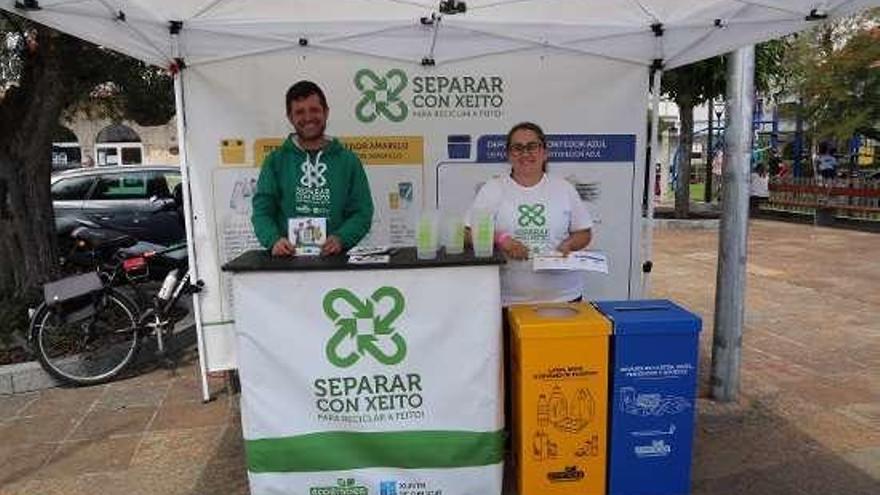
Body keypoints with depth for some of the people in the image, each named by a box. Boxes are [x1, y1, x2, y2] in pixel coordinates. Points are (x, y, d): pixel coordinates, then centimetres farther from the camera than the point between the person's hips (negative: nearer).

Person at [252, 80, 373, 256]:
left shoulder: (347, 160, 10)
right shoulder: (276, 161, 11)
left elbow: (362, 212, 5)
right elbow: (262, 210, 6)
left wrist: (341, 239, -12)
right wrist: (274, 240, -14)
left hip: (334, 258, 0)